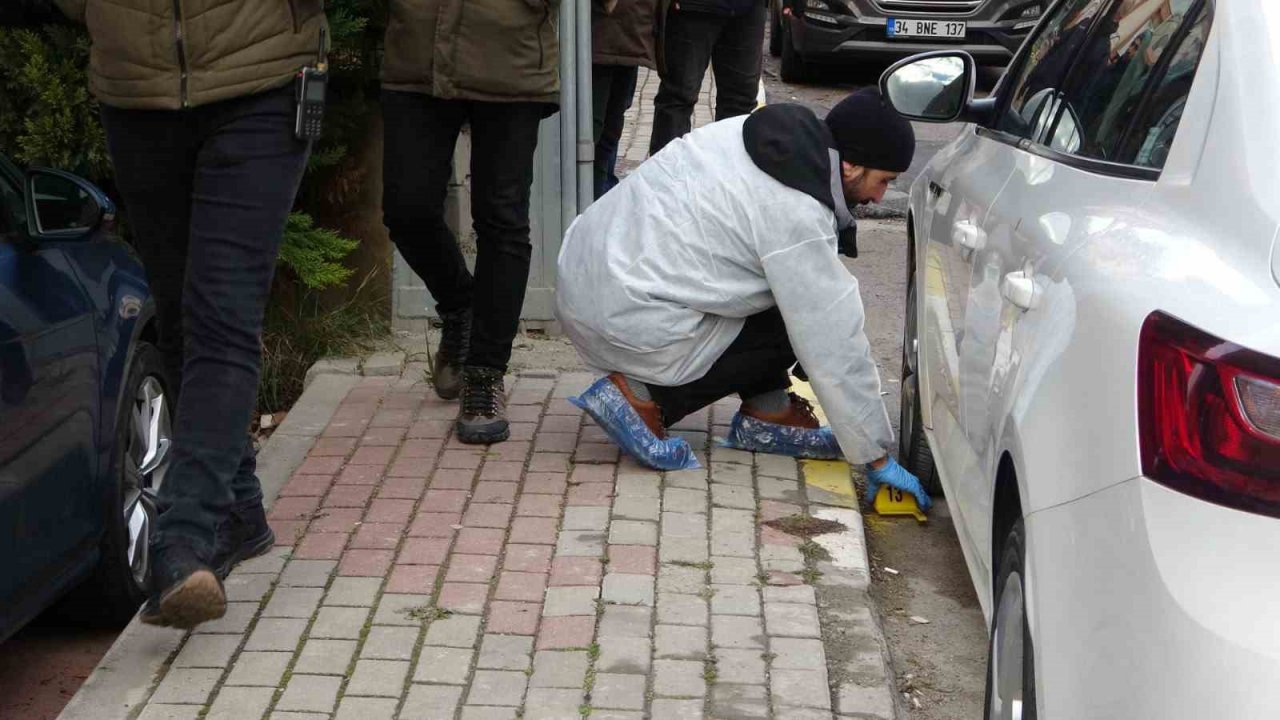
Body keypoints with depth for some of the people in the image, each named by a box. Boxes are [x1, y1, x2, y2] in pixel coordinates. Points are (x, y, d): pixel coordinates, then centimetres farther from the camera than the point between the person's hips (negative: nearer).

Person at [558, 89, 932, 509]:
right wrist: (877, 457, -6)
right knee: (804, 324, -1)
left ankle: (767, 412, 16)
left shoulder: (759, 133, 7)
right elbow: (835, 346, -14)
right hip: (628, 324, -9)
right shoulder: (796, 215, -18)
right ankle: (647, 397, -5)